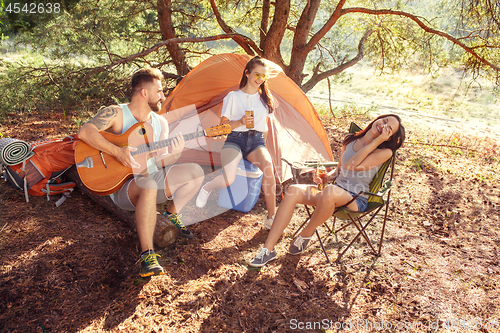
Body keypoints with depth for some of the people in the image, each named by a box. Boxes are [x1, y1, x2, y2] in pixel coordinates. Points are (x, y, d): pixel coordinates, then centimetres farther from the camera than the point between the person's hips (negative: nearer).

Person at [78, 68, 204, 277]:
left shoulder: (160, 123, 8)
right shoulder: (116, 114, -11)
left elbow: (160, 162, 6)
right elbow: (85, 132, -27)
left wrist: (174, 154, -15)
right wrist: (118, 152, -33)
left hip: (152, 177, 7)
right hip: (122, 186, -6)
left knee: (195, 172, -8)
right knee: (149, 187, -40)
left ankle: (172, 215, 11)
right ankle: (147, 255, -35)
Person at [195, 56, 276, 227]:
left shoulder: (264, 97, 13)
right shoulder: (233, 96, 2)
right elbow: (223, 125, -1)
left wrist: (263, 131, 10)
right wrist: (240, 122, -17)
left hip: (256, 141, 3)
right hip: (235, 140, -3)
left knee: (268, 166, -34)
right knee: (228, 180, -30)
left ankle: (271, 217, -23)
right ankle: (207, 187, 10)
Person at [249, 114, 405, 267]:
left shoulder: (385, 152, -9)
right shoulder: (351, 140, 9)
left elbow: (352, 166, -23)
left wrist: (377, 141, -22)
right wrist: (325, 176, -1)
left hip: (356, 201, -6)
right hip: (337, 188, 6)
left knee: (330, 192, -41)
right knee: (293, 191, -20)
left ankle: (306, 234, -12)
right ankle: (268, 249, -18)